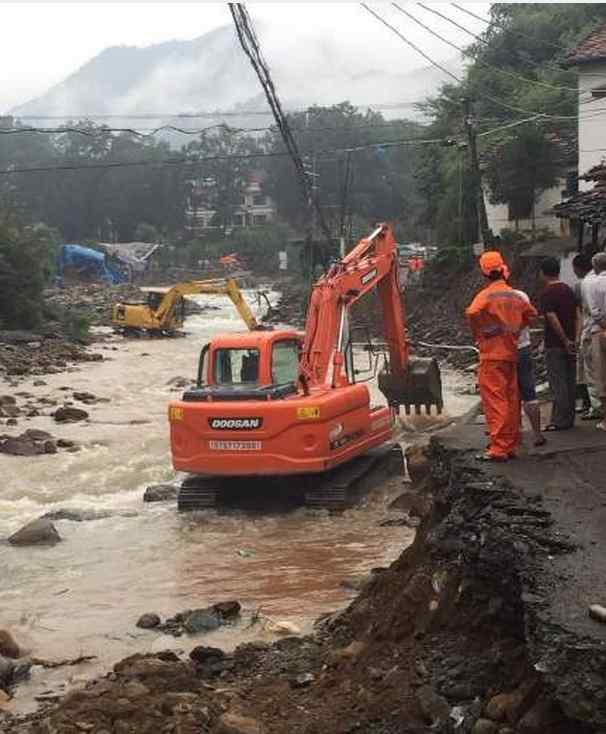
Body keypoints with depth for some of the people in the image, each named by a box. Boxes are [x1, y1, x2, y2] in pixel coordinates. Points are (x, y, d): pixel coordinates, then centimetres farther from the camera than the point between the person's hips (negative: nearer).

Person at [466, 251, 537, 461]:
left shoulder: (486, 295, -12)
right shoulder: (514, 295, 9)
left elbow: (472, 313, -29)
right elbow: (531, 314, 25)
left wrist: (479, 334, -12)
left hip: (492, 355, -7)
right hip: (511, 353, 7)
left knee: (494, 402, -7)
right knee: (511, 401, 11)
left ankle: (498, 449, -10)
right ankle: (511, 445, 18)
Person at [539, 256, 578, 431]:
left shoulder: (547, 293, -13)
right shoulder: (569, 290, 11)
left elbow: (553, 319, -20)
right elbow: (576, 316, 12)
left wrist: (565, 341, -15)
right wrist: (573, 340, 12)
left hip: (555, 345, -7)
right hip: (570, 343, 7)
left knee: (557, 384, -4)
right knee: (570, 382, 11)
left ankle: (559, 421, -2)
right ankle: (569, 418, 17)